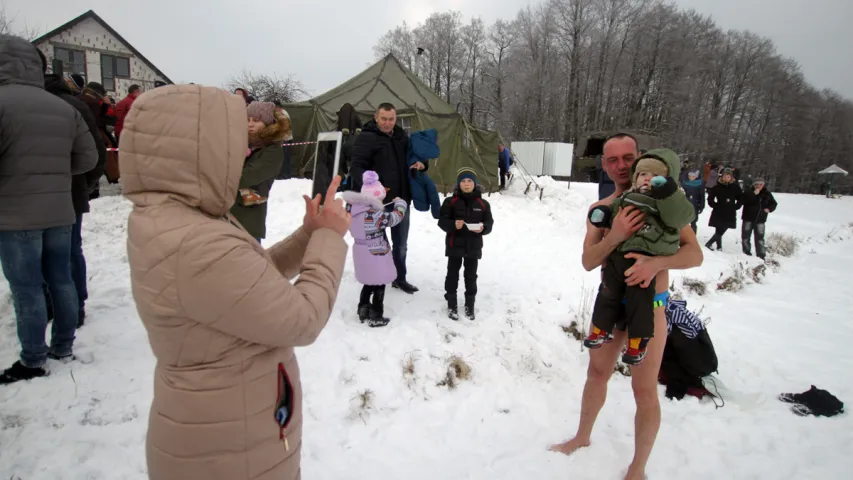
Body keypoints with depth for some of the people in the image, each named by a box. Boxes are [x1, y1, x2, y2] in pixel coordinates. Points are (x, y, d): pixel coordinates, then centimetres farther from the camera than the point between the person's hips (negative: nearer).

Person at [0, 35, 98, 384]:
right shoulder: (66, 109, 7)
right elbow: (88, 158, 10)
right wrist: (53, 172, 14)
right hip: (60, 213, 6)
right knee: (61, 280, 14)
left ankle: (33, 362, 13)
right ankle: (64, 347, 25)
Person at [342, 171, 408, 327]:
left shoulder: (352, 209, -6)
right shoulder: (375, 216, -28)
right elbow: (396, 216, -18)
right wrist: (400, 203, 1)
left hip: (362, 254, 7)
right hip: (376, 256, -7)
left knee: (369, 283, 25)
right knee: (379, 285, 10)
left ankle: (363, 310, 35)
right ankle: (376, 317, 20)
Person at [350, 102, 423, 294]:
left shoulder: (402, 137, 10)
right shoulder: (366, 138, -11)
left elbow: (414, 157, 21)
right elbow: (356, 168, -19)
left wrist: (421, 164, -3)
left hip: (401, 200, 6)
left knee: (401, 243, 18)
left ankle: (400, 278, 37)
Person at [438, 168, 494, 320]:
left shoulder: (482, 203, 0)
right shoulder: (450, 201, -5)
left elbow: (489, 223, 2)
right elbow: (442, 221, -8)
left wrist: (483, 228, -20)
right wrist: (453, 225, -27)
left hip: (474, 246, 2)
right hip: (455, 245, -1)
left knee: (471, 276, 12)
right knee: (452, 274, 8)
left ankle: (470, 305, 27)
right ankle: (451, 304, 23)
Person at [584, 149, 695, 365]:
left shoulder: (670, 200, 0)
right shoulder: (627, 197, 14)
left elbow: (681, 216, -19)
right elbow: (613, 211, 27)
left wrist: (667, 192, -29)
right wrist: (602, 213, 5)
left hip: (645, 260, -5)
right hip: (617, 254, 5)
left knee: (639, 300, 1)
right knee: (608, 294, 13)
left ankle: (638, 341, 15)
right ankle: (602, 329, 29)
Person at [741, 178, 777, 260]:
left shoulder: (767, 194, 4)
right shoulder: (748, 193, -4)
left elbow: (773, 204, 14)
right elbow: (745, 201, -22)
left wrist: (769, 209, -5)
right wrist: (754, 194, -25)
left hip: (760, 219, 1)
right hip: (748, 218, -1)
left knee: (759, 238, 3)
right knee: (745, 237, 5)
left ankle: (761, 256, 8)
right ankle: (747, 253, 18)